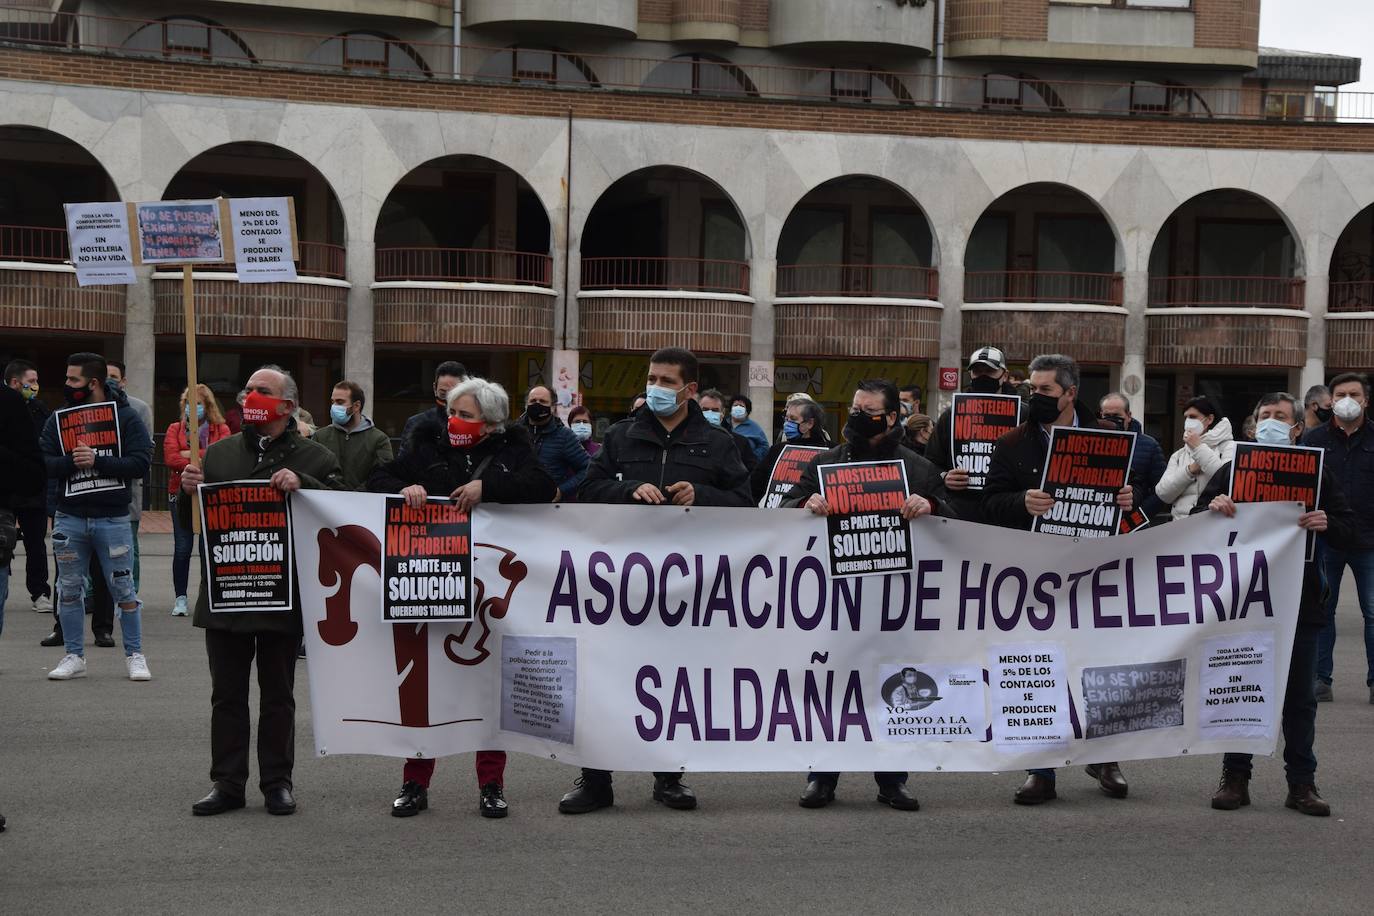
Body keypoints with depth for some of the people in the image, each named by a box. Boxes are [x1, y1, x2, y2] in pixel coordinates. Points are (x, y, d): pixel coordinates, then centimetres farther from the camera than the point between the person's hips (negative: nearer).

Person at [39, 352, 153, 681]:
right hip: (70, 517, 3)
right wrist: (71, 462, -18)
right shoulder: (59, 418, 7)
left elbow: (140, 463, -11)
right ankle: (74, 657, 18)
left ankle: (134, 655, 13)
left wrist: (97, 461, -19)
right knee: (69, 589, 8)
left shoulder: (126, 417, -2)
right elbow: (44, 462, 0)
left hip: (113, 518, -3)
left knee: (123, 588, 2)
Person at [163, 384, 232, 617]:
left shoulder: (221, 430, 7)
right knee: (182, 548, 0)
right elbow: (171, 458, -7)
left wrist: (191, 455, -13)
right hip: (181, 493, 1)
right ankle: (180, 598, 9)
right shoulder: (175, 430, 10)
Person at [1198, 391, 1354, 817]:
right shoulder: (1232, 470, 7)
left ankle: (1301, 783, 13)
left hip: (1299, 601, 0)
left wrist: (1326, 524, -18)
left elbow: (1347, 529, 5)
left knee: (1299, 696, 5)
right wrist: (1212, 508, -17)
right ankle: (1235, 778, 12)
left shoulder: (1318, 472, 7)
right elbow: (1196, 521, 5)